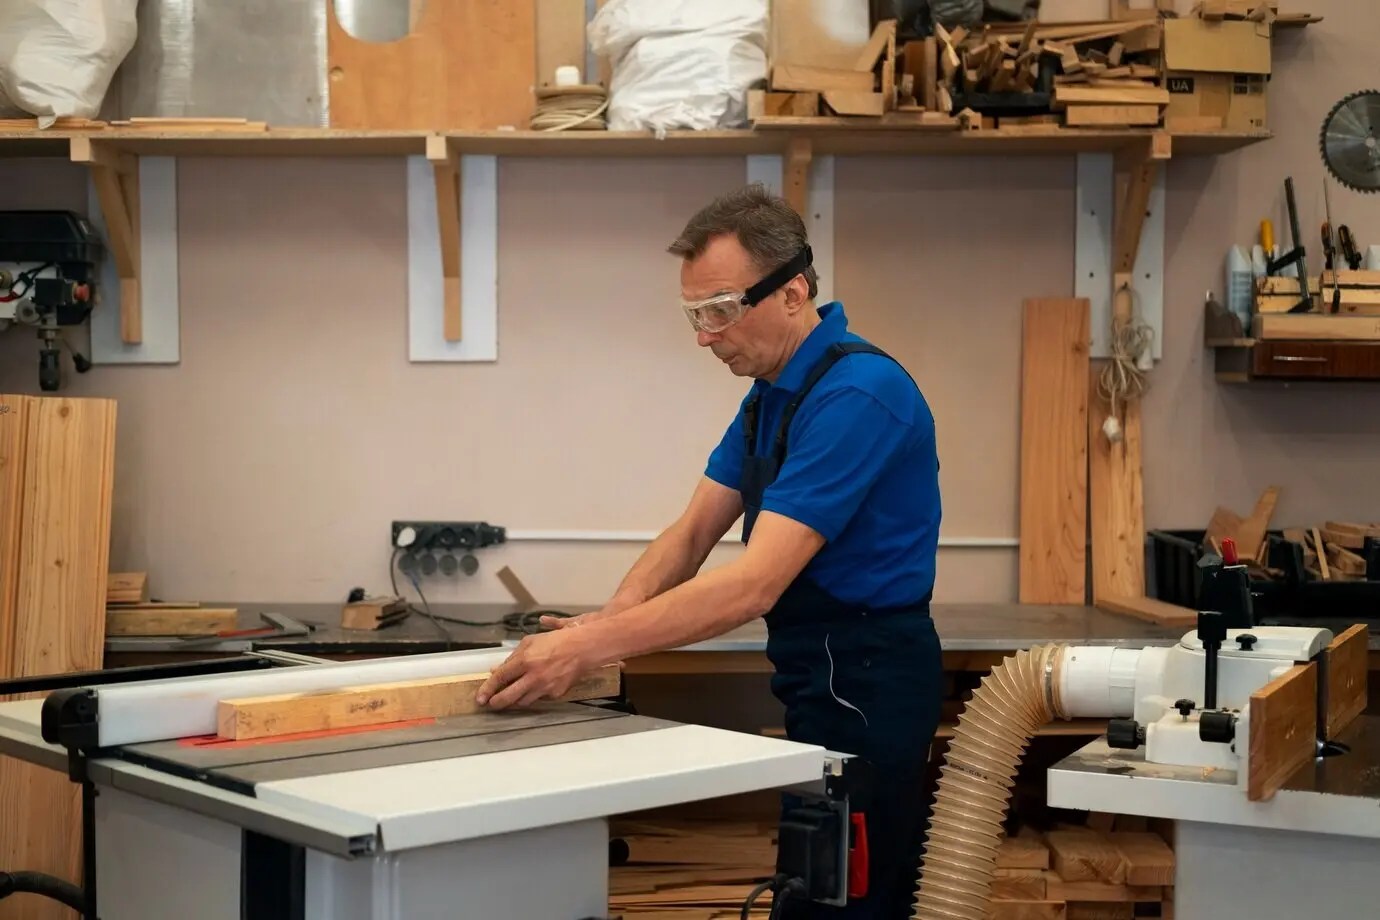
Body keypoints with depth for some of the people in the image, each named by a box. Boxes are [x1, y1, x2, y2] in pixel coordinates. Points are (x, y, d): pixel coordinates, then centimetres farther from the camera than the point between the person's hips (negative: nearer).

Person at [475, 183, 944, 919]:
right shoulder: (773, 392, 9)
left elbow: (757, 583, -29)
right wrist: (610, 619, -11)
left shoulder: (856, 394, -23)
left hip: (865, 684, -10)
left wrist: (589, 647, -31)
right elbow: (693, 533, 7)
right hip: (831, 677, 10)